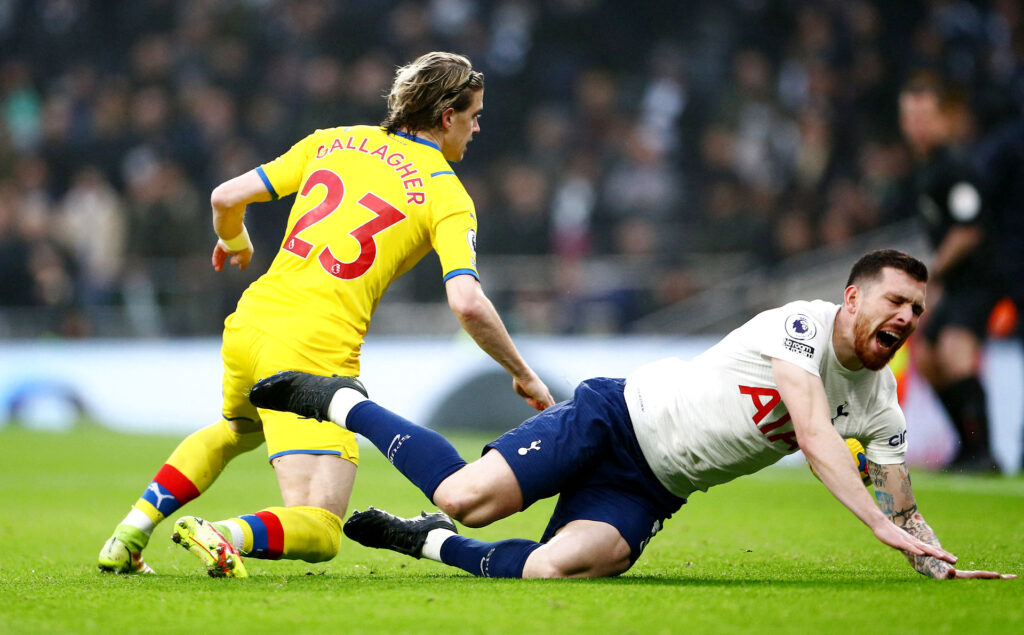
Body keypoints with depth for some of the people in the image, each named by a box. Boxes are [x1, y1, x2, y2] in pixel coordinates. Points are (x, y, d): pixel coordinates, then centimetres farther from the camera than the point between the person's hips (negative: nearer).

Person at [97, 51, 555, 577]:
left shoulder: (332, 142, 14)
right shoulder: (447, 194, 0)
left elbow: (226, 198, 12)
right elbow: (467, 304, -13)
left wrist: (234, 242, 35)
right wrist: (522, 375, 0)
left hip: (249, 322, 6)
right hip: (315, 353, -6)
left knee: (237, 430, 40)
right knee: (318, 532, -3)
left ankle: (130, 534, 24)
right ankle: (225, 535, -34)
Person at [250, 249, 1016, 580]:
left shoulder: (879, 405, 6)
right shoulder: (801, 324, -15)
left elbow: (903, 509, 11)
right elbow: (812, 432, -27)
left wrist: (942, 564, -7)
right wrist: (878, 522, -35)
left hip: (651, 491, 6)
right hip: (618, 416, -6)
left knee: (560, 568, -22)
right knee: (465, 496, -21)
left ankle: (426, 541, 4)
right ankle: (342, 402, 5)